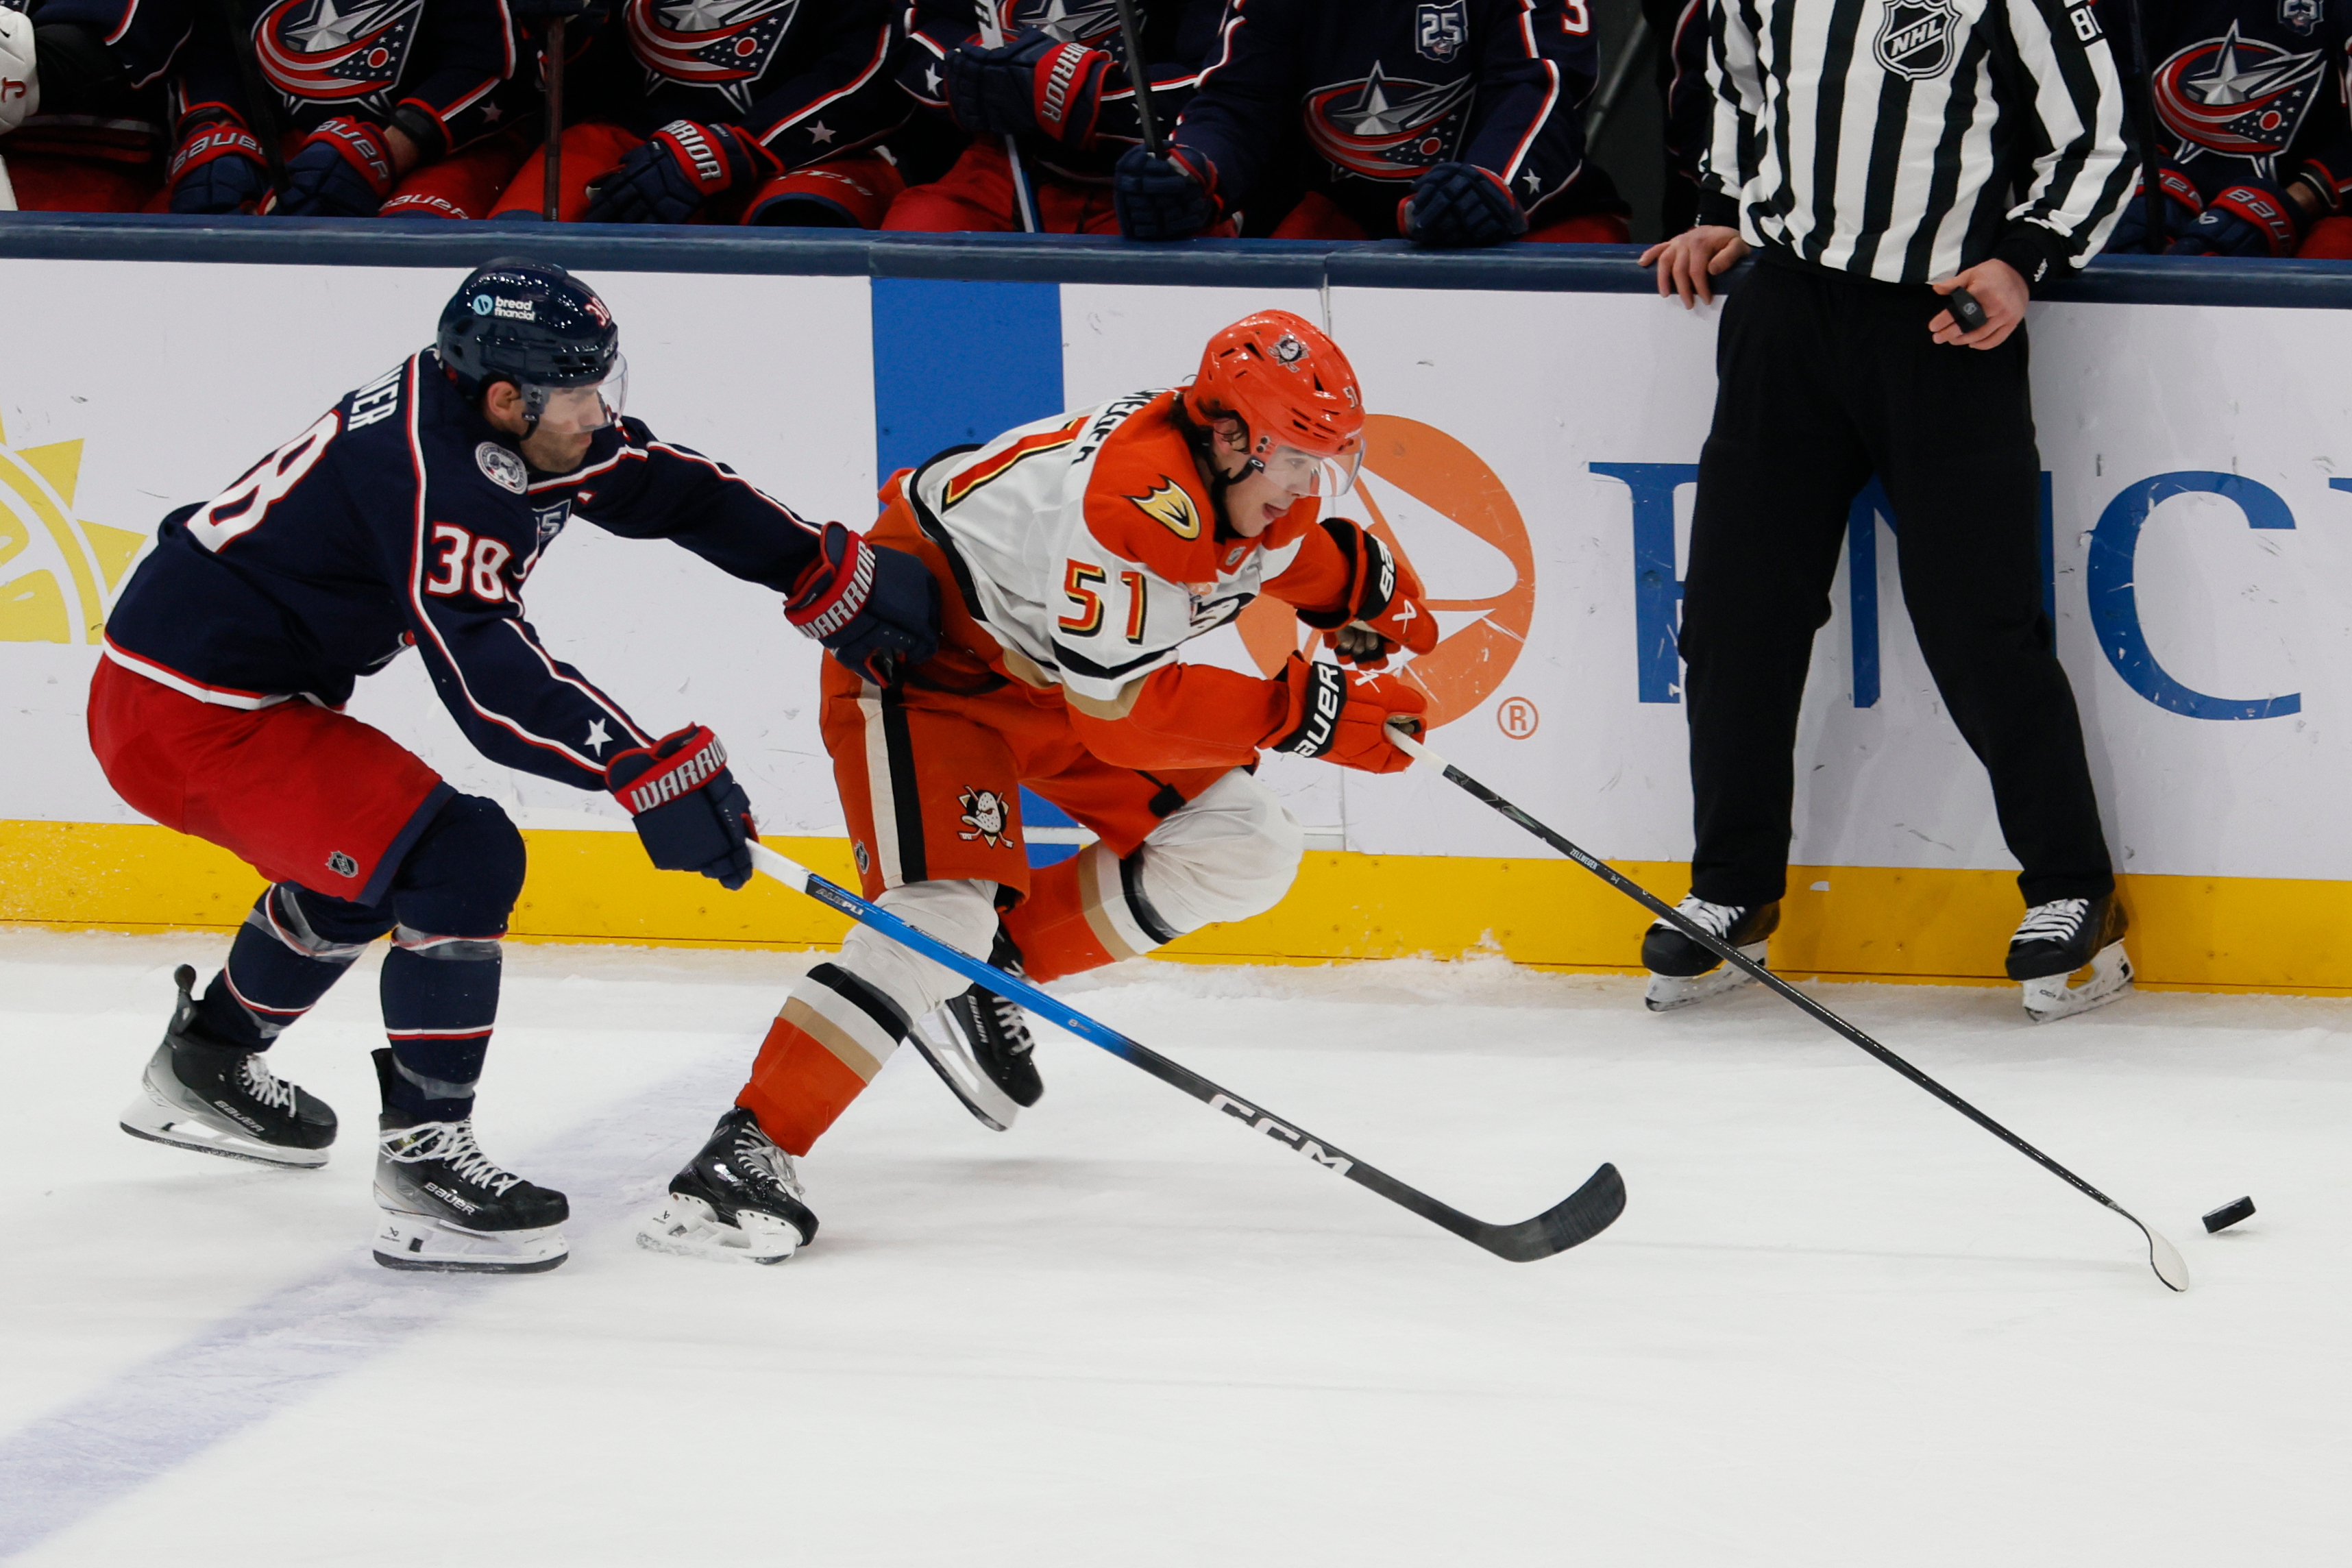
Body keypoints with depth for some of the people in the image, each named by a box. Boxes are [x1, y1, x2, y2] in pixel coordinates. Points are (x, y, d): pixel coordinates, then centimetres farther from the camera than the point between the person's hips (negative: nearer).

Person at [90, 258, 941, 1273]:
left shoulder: (528, 420, 2)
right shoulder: (434, 476, -26)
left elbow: (664, 486, 11)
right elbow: (492, 679, -33)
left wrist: (835, 577, 8)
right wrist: (656, 774, -36)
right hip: (190, 718, -10)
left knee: (362, 859, 32)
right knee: (461, 862, -18)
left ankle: (203, 1065, 49)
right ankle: (424, 1156, -12)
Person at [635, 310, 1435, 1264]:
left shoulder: (1255, 475, -9)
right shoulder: (1132, 500, -36)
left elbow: (1280, 548, 18)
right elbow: (1123, 713, -35)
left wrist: (1363, 587, -2)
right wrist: (1304, 710, -35)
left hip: (1047, 667, 9)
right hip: (925, 645, -9)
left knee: (1244, 849, 2)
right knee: (944, 907, -26)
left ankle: (996, 969, 11)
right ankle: (746, 1153, -28)